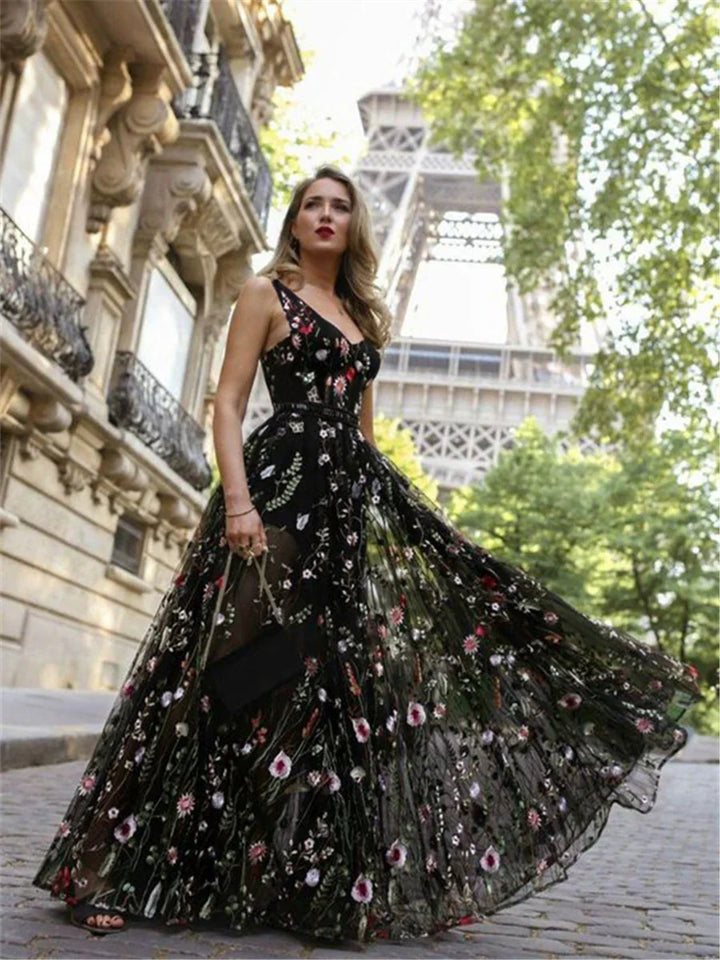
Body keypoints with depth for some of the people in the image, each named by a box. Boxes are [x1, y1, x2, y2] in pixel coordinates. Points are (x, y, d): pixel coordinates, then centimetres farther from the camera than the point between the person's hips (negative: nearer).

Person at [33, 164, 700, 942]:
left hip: (356, 495, 6)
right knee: (248, 681, -10)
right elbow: (227, 403, -5)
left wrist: (389, 502, 17)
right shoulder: (266, 293, 6)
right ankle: (131, 867, 2)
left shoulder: (363, 318, 22)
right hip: (281, 482, -6)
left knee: (358, 673, 2)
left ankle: (332, 878, 13)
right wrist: (238, 500, -18)